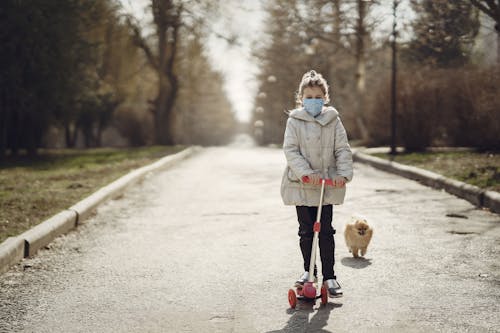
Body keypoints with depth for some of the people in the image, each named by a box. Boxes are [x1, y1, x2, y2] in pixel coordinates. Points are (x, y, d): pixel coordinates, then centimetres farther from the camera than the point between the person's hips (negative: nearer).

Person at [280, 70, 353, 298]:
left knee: (326, 231, 3)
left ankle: (329, 276, 11)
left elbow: (343, 150, 2)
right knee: (306, 231, 9)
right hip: (301, 185, -1)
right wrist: (307, 173, -20)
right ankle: (309, 271, 25)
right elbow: (290, 150, -9)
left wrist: (343, 174, -13)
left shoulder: (332, 120, 3)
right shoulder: (294, 121, -2)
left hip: (328, 185, 1)